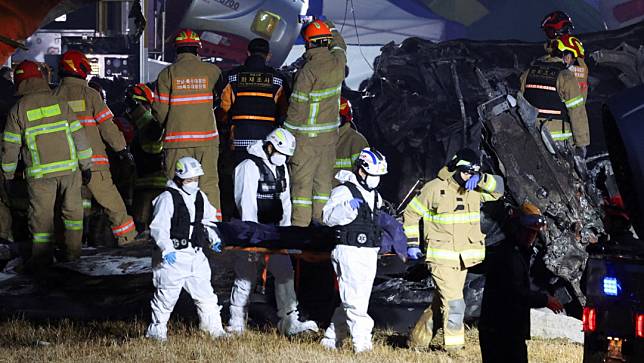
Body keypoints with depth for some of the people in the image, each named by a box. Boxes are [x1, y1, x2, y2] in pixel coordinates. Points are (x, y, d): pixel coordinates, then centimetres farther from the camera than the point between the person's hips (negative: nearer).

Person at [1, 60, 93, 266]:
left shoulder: (18, 110, -3)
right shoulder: (59, 103, 2)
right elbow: (78, 135, 2)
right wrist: (86, 164, 10)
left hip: (40, 172, -2)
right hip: (69, 168, 2)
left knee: (41, 213, 4)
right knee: (71, 209, 14)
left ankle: (42, 256, 3)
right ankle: (72, 251, 19)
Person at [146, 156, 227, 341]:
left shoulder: (200, 197, 12)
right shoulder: (168, 198, -9)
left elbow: (208, 221, 24)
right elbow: (158, 227, -14)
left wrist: (214, 240, 8)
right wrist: (167, 249, -24)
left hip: (196, 255, 6)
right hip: (174, 257, -6)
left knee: (205, 292, 8)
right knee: (167, 295, 1)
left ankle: (214, 327, 17)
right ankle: (157, 329, 12)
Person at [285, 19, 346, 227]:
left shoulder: (309, 70, -19)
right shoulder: (338, 62, -3)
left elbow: (297, 106, -15)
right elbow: (339, 44, 23)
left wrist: (287, 133, -6)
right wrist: (328, 26, 36)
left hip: (307, 134, -6)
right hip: (330, 132, 6)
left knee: (301, 179, -2)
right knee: (324, 178, 11)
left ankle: (300, 224, -3)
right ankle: (321, 222, 13)